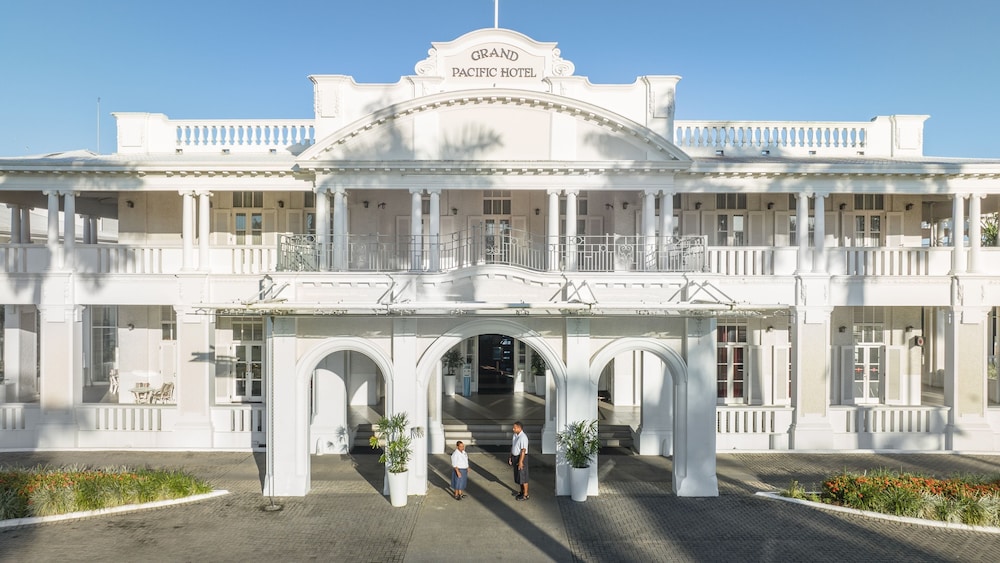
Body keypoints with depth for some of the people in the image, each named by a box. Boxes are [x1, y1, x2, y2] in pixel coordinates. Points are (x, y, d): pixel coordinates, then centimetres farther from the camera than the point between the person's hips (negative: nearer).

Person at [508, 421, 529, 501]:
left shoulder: (523, 437, -23)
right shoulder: (515, 435, 5)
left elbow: (523, 450, -24)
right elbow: (512, 446, 13)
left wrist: (520, 462, -23)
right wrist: (510, 457, 13)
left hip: (521, 458, -9)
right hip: (515, 457, 9)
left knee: (523, 476, 2)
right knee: (518, 475, 18)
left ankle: (525, 495, 13)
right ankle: (522, 491, 34)